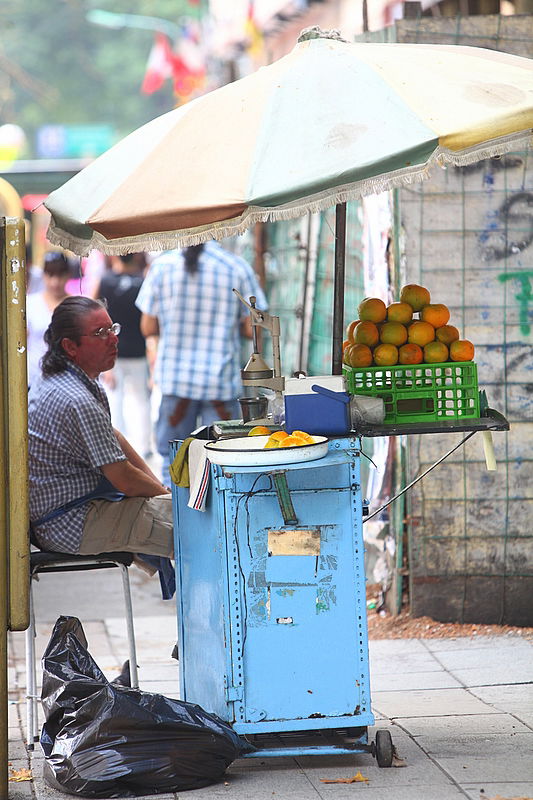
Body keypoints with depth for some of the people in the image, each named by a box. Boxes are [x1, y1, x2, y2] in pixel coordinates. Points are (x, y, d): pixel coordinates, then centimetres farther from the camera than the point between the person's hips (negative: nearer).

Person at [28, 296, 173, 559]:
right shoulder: (79, 402, -25)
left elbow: (113, 437, 18)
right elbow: (125, 480, -21)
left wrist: (157, 484, 11)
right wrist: (166, 494, -2)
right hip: (74, 526, -11)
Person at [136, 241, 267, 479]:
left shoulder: (162, 265, -1)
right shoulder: (239, 267, -3)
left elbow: (148, 328, 2)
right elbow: (252, 328, -2)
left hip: (174, 377, 1)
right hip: (222, 380, -1)